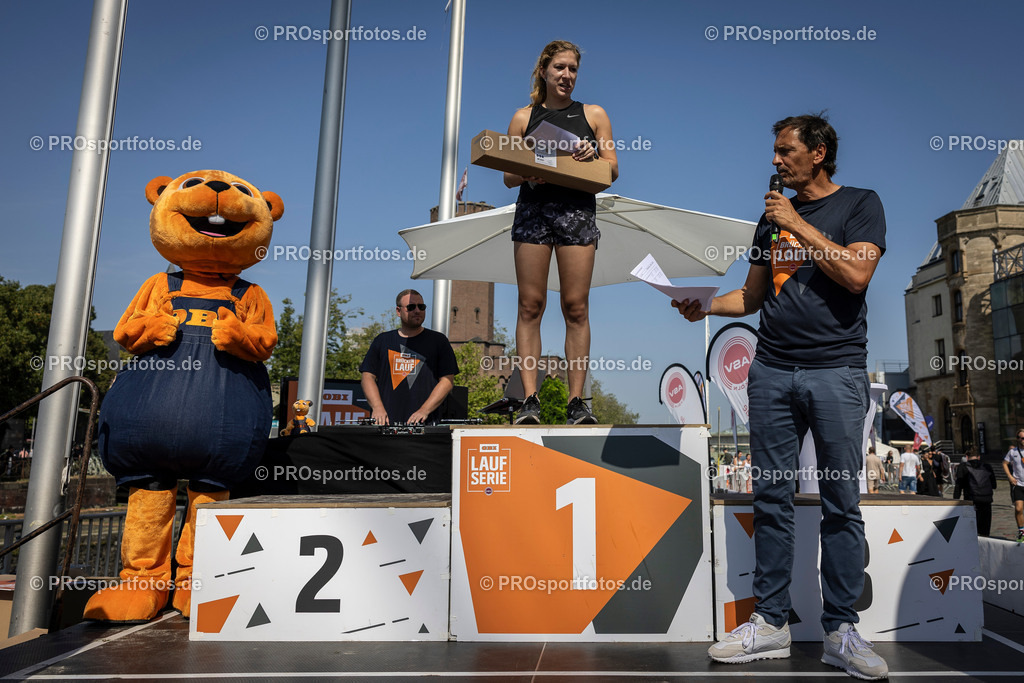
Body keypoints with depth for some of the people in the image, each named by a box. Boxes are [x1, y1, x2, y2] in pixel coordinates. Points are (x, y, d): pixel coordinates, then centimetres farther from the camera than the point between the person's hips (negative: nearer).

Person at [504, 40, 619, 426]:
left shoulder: (593, 115, 16)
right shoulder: (524, 117, 15)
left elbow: (612, 170, 11)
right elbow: (508, 177, 12)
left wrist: (592, 155, -10)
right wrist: (528, 175, -10)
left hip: (577, 210, 0)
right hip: (532, 209, 0)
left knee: (576, 307, -6)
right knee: (530, 305, -6)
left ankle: (577, 401, -3)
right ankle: (530, 399, -4)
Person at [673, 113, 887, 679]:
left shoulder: (860, 204, 6)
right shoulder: (773, 216, 19)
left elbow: (856, 275, -11)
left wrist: (799, 225, -7)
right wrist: (704, 306, 3)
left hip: (836, 371, -4)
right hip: (772, 372, 4)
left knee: (841, 503, 0)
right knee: (771, 498, 3)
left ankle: (840, 631, 11)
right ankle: (771, 622, 11)